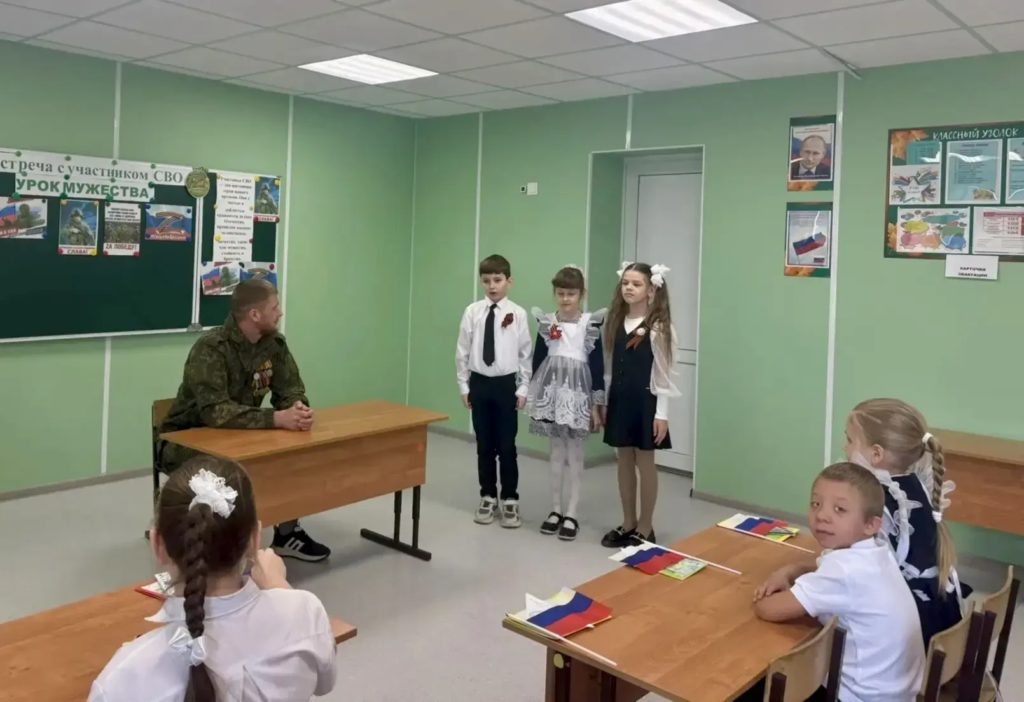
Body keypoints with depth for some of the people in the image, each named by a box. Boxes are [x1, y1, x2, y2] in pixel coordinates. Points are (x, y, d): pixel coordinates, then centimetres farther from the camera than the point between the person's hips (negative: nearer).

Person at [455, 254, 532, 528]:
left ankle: (510, 500, 19)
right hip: (479, 383, 2)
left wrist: (523, 389, -3)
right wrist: (464, 386, 3)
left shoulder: (517, 314, -7)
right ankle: (488, 497, 26)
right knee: (484, 445, 12)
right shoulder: (472, 312, -3)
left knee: (507, 446, 5)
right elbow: (462, 351, 3)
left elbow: (525, 353, -3)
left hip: (506, 385, -2)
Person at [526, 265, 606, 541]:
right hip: (552, 392, 3)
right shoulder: (546, 323, 3)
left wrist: (597, 405, -4)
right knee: (556, 454, 12)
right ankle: (556, 510, 22)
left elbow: (597, 366, -3)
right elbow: (537, 361, 7)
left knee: (574, 455, 5)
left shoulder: (590, 325, -4)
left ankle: (571, 514, 13)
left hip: (578, 393, -2)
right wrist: (533, 399, 7)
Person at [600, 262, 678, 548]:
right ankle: (628, 524, 25)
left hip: (645, 401, -6)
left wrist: (662, 413, -13)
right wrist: (602, 402, 9)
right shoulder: (616, 323, 8)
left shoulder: (659, 327, -10)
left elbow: (664, 373, -10)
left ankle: (645, 528, 17)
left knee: (645, 463, 4)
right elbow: (611, 367, 11)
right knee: (624, 462, 13)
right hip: (619, 399, 6)